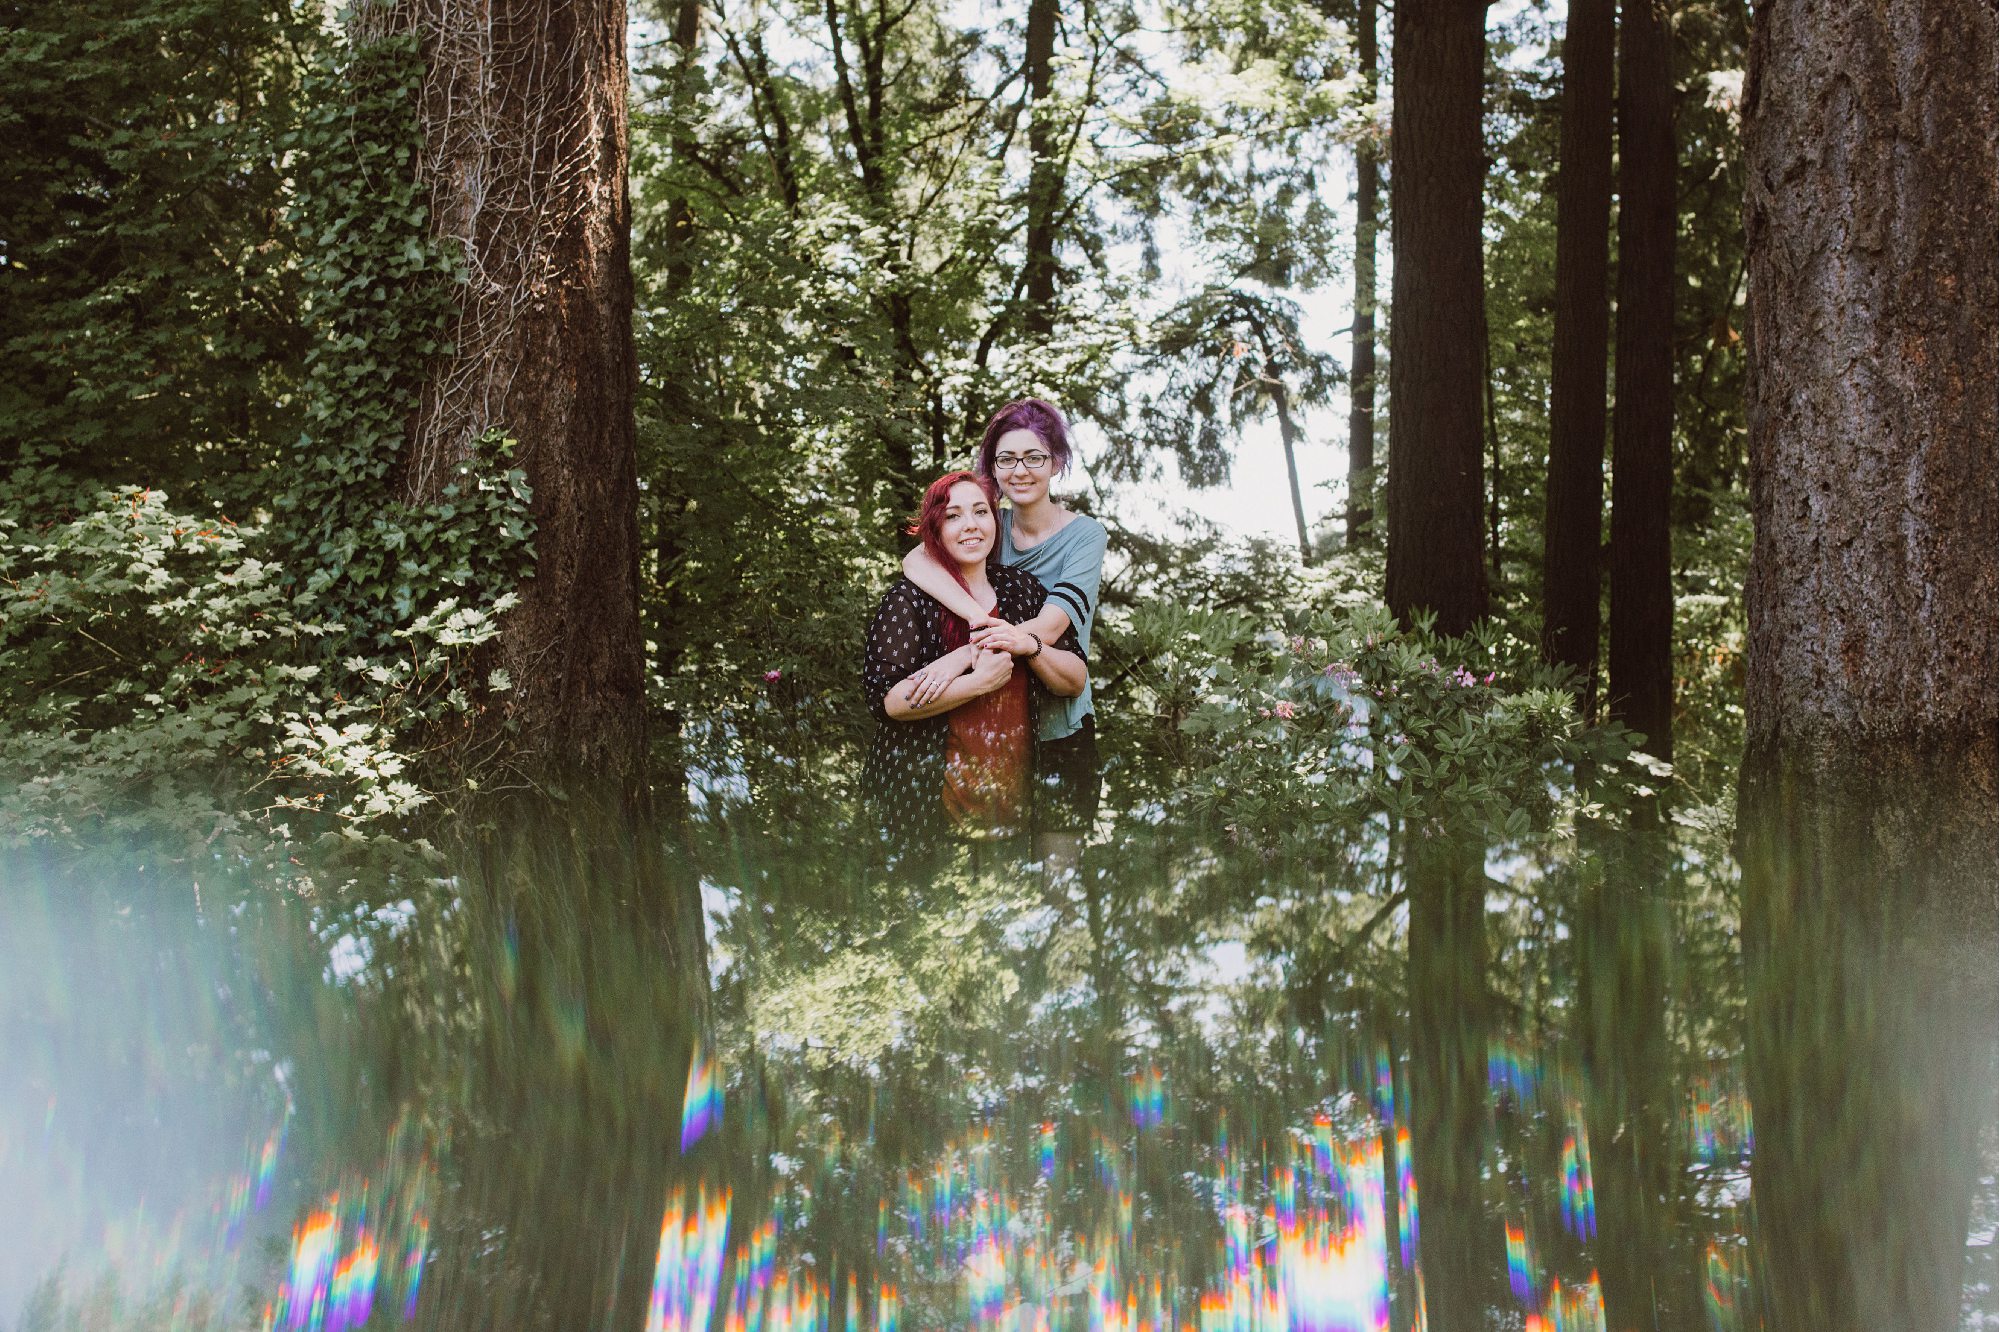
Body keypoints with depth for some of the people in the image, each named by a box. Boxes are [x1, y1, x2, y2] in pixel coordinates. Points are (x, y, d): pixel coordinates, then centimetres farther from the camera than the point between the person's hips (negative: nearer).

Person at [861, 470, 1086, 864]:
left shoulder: (1022, 588, 8)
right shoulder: (908, 597, -6)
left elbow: (1076, 681, 6)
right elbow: (886, 698, -17)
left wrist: (1030, 645, -13)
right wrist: (980, 682, -22)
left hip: (1010, 792, 4)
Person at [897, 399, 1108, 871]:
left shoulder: (1083, 534, -8)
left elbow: (1051, 624, -22)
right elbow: (916, 561, -17)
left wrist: (964, 656, -35)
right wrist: (985, 621, -32)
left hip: (1059, 730, -3)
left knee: (1055, 867, 0)